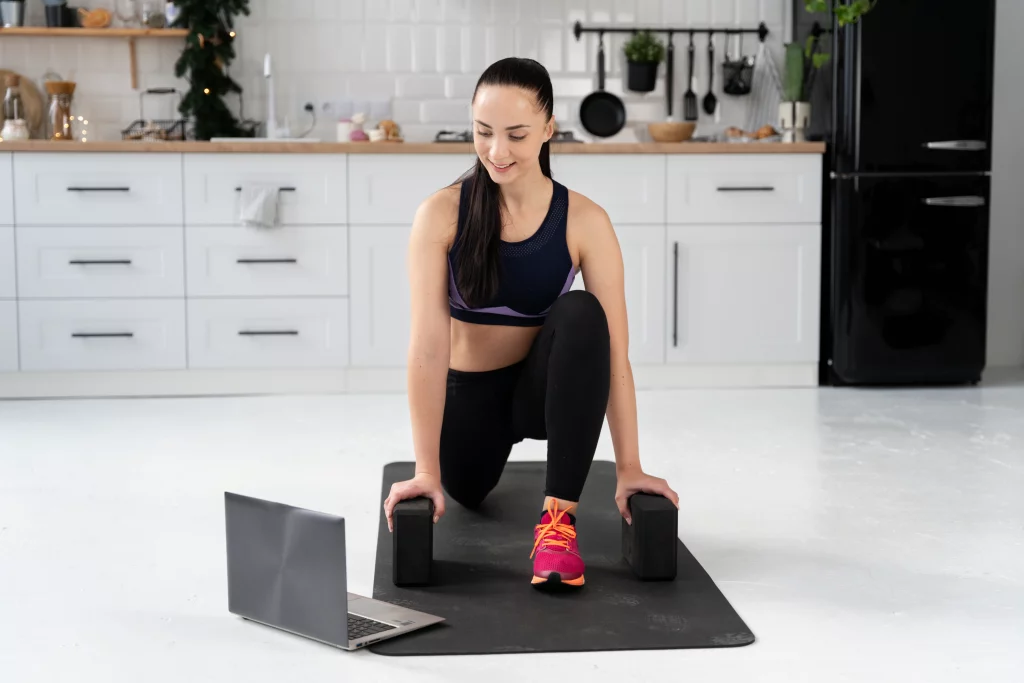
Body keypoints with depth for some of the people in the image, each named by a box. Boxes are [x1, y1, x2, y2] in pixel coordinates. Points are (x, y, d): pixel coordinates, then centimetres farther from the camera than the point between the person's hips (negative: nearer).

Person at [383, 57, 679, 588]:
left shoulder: (584, 221, -18)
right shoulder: (441, 214, -18)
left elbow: (614, 352, -19)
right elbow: (427, 345, -23)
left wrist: (629, 468, -23)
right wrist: (427, 469, -27)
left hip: (543, 386, -2)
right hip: (469, 392, 2)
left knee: (581, 314, -30)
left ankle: (558, 515, -28)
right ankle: (481, 454, 40)